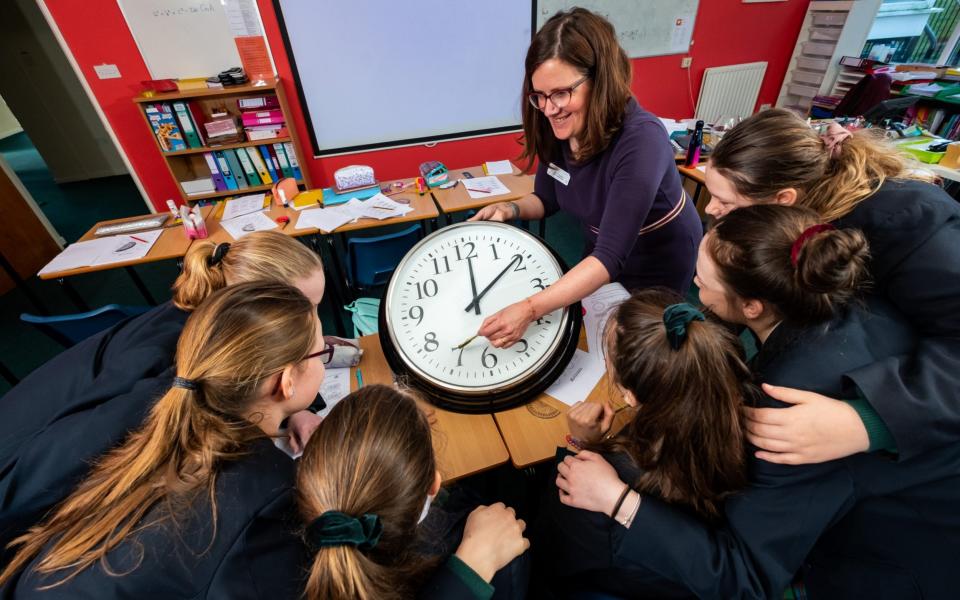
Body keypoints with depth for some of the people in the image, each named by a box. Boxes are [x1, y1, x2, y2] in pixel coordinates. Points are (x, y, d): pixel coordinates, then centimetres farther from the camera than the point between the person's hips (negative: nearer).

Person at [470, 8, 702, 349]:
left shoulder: (640, 140, -37)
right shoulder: (558, 129, -17)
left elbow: (612, 256, -42)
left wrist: (529, 309, -52)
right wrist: (511, 209, -22)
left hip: (659, 259, -5)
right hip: (601, 251, 6)